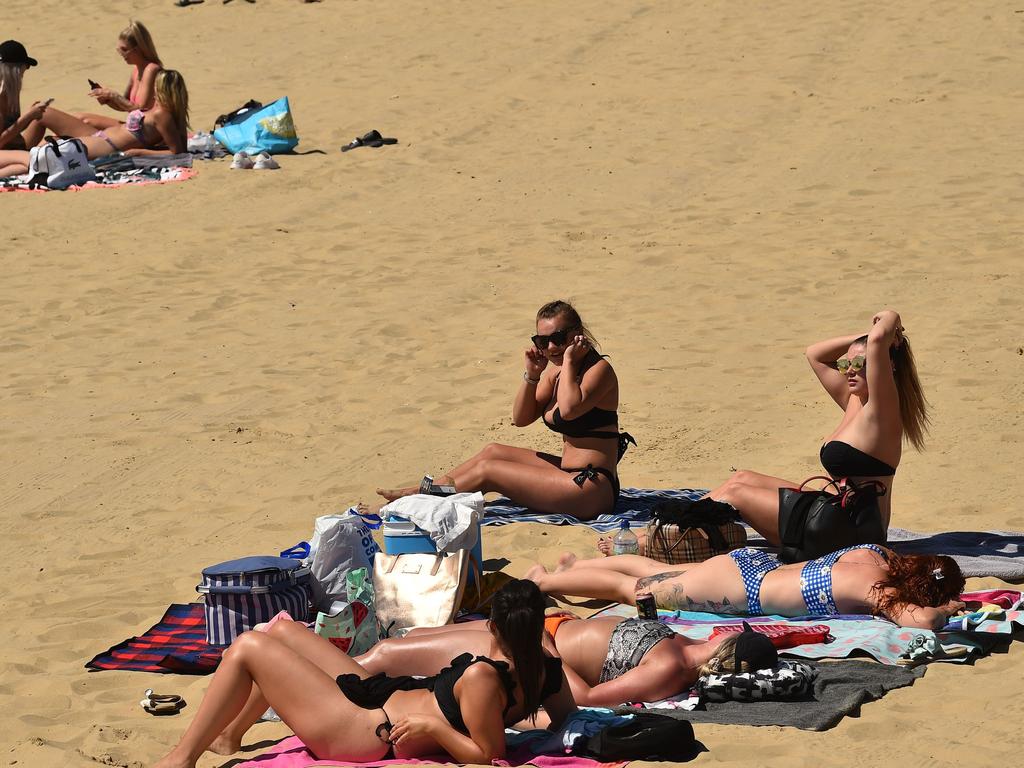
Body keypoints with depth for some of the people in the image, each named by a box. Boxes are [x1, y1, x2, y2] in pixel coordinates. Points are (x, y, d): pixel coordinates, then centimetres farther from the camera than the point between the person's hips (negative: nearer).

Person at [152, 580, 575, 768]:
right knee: (281, 630, 23)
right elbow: (569, 721, 4)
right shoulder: (547, 669, -10)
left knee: (247, 648, -5)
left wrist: (432, 727, -26)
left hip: (364, 733, -10)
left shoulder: (482, 677, -33)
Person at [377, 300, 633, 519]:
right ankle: (421, 492, 19)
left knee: (486, 470, -5)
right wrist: (532, 374, -4)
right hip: (570, 473, 9)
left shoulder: (599, 369, -15)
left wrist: (569, 360, -22)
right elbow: (521, 418, 10)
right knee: (493, 451, 15)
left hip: (593, 489, -9)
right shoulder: (555, 370, 10)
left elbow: (569, 409, -33)